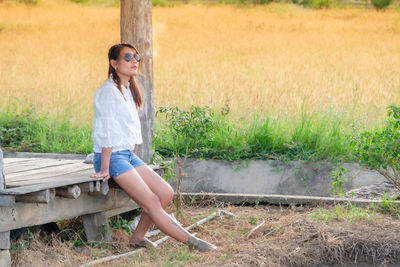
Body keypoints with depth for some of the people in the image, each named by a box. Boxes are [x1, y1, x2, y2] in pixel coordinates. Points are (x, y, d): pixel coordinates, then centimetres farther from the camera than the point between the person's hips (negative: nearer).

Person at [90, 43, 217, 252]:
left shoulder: (129, 90, 14)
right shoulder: (108, 91, -14)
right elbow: (107, 131, -17)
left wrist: (134, 160, 17)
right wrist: (104, 169, -18)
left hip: (129, 156, 9)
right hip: (112, 157, -9)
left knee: (166, 193, 0)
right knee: (151, 202, -13)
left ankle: (138, 237, 11)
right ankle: (192, 242, -13)